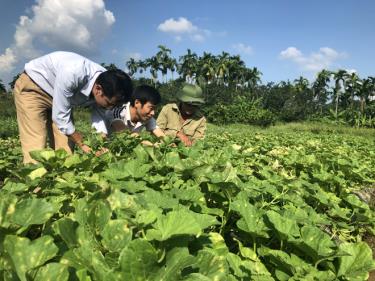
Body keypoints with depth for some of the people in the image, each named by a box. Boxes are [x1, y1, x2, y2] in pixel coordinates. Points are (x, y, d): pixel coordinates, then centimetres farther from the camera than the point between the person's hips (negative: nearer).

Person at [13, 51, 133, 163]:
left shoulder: (106, 84, -20)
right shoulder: (72, 74, -40)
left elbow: (99, 118, -9)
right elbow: (60, 116, -31)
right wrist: (82, 144, -23)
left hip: (59, 95, 6)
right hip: (31, 88, -6)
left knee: (65, 149, -1)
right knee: (35, 149, -14)